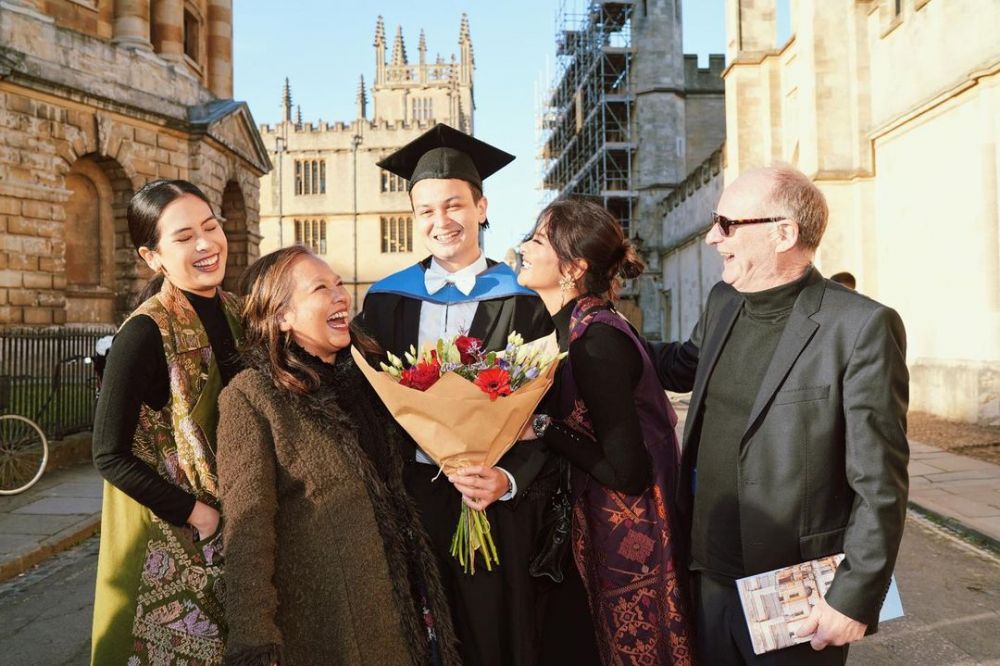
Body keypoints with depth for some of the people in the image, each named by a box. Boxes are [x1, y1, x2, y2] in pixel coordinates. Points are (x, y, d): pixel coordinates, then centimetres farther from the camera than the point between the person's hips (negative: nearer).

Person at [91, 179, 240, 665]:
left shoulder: (235, 312, -1)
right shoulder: (145, 333, -19)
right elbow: (110, 456, -16)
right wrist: (199, 513, -17)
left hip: (240, 523, 6)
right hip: (172, 536, -5)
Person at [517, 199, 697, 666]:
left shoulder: (597, 343, -26)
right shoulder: (573, 327, 0)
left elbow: (629, 473, -25)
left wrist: (543, 430, -22)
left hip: (627, 542, -8)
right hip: (598, 529, 8)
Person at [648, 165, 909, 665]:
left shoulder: (862, 326, -17)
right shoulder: (722, 302, 2)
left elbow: (879, 485, -15)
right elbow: (683, 368, 20)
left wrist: (856, 598, -14)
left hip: (796, 599, -5)